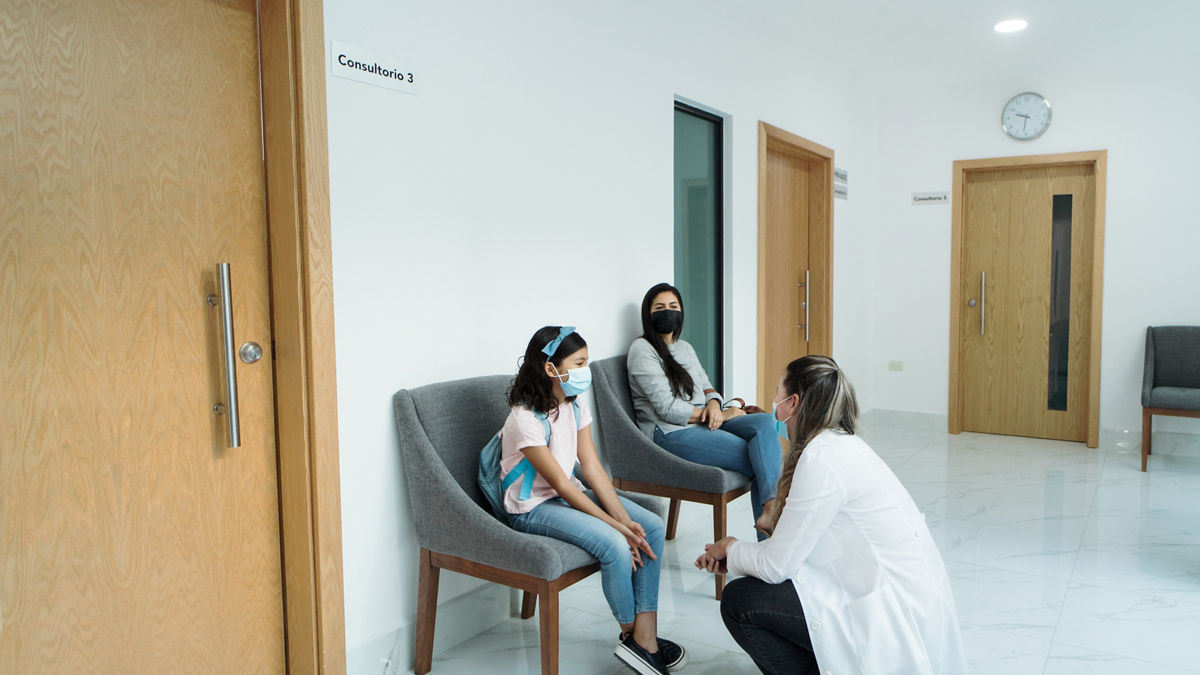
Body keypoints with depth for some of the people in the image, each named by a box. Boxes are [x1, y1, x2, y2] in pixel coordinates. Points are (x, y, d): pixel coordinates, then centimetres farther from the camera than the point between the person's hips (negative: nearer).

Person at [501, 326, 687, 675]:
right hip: (533, 508, -8)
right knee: (614, 545, -28)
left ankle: (645, 637, -5)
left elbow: (592, 467, -3)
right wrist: (615, 525, -22)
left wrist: (625, 519, -15)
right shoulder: (526, 419, -22)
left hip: (569, 494, 8)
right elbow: (560, 485, -22)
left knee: (652, 527, -8)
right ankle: (631, 634, -2)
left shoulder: (576, 406, 2)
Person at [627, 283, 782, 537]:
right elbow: (668, 408, -13)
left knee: (765, 422, -21)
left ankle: (770, 502, -35)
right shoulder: (642, 350, -5)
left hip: (703, 424, 8)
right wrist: (722, 416, -8)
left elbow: (706, 386, 24)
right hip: (670, 433, -8)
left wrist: (714, 404, -4)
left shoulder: (685, 347, 22)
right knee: (757, 459, -22)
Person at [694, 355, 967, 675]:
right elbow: (793, 545, 13)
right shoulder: (844, 443, 9)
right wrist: (732, 557, 7)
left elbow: (776, 565, -17)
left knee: (739, 600, -9)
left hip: (896, 622, -10)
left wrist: (731, 550, 3)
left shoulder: (822, 461, -21)